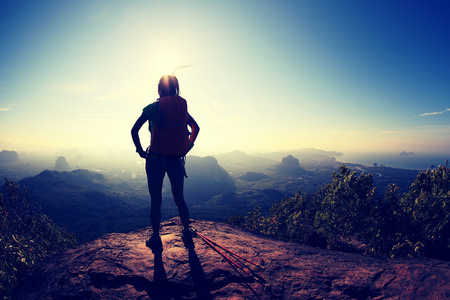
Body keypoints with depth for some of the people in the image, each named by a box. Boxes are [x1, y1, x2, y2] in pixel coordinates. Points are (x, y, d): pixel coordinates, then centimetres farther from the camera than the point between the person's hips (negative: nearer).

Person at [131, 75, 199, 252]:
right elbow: (196, 128, 14)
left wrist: (140, 151, 0)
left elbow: (134, 130, -10)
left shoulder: (151, 108, -5)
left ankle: (156, 239, 17)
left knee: (156, 201, 9)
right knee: (179, 199, 15)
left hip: (156, 159, -3)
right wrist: (188, 147, 15)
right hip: (177, 159, 3)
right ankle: (187, 236, 22)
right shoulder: (182, 107, 5)